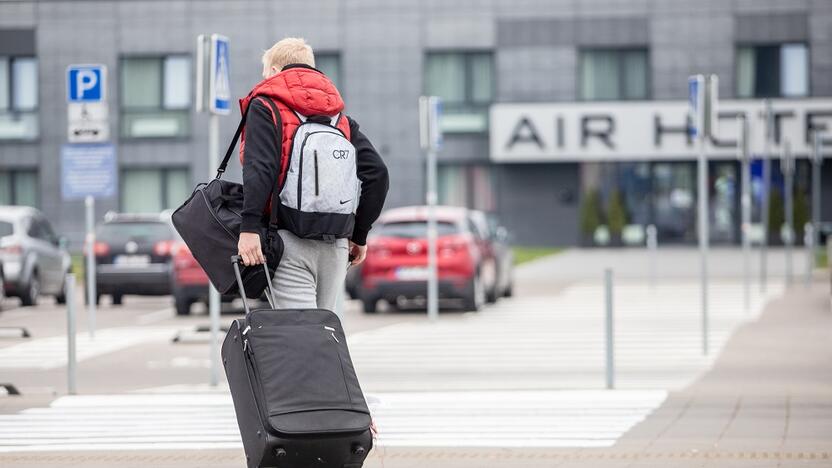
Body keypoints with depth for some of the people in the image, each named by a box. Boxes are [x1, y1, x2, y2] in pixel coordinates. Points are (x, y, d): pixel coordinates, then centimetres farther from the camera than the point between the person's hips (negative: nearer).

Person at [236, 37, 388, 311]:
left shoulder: (265, 107, 3)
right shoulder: (340, 116, 19)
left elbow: (258, 168, -14)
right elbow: (377, 173, 11)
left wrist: (249, 227, -20)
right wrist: (359, 235, 17)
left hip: (291, 242, -5)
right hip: (336, 247, 6)